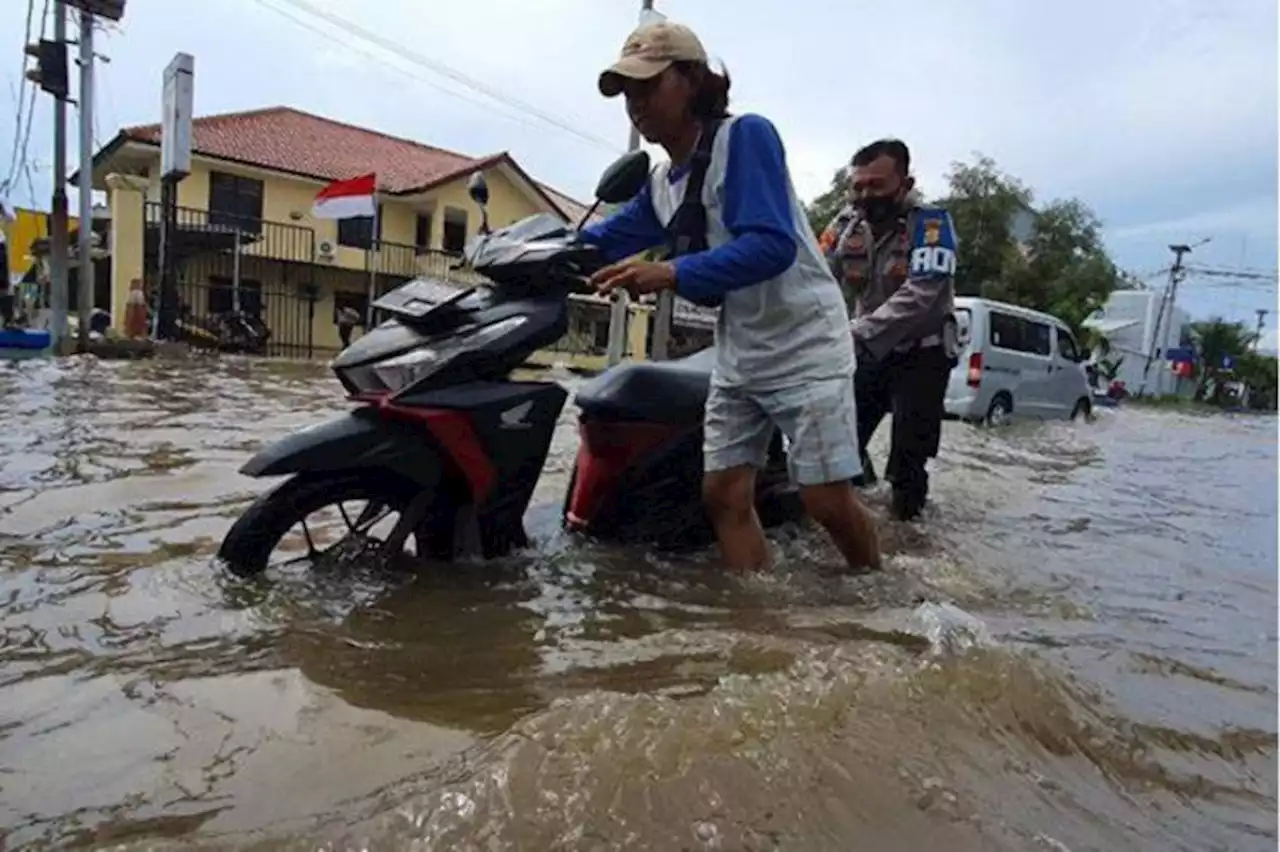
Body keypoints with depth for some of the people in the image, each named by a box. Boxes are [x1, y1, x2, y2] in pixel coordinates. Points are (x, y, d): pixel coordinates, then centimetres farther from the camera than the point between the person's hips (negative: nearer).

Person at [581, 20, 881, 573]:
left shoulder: (745, 135, -15)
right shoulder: (661, 184, 9)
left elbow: (771, 246, -27)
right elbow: (601, 242, 11)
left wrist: (672, 274, -36)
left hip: (804, 348, -7)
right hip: (737, 360, 8)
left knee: (827, 499, -4)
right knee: (723, 494, 2)